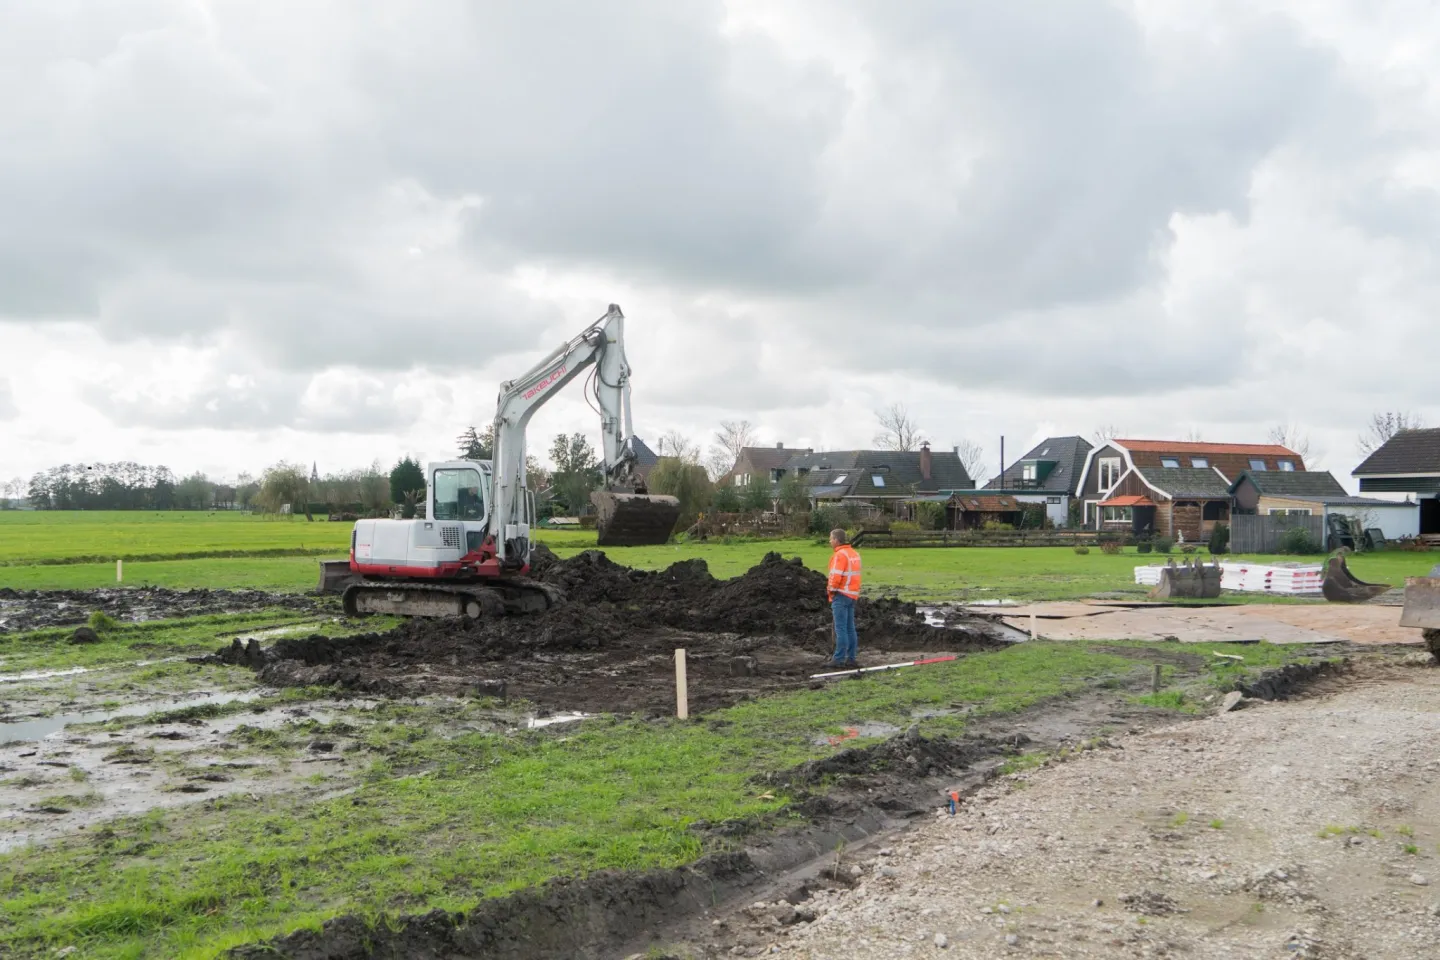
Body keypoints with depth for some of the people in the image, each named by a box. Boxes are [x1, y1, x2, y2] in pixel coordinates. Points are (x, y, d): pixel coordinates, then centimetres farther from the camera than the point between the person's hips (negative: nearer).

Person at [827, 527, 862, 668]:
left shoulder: (840, 554, -14)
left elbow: (836, 576, -21)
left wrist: (831, 589, -4)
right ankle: (851, 658, 14)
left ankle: (839, 659, -5)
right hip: (853, 594, 9)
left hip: (841, 595, -9)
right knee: (850, 628, 12)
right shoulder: (855, 553, 14)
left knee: (840, 628, -6)